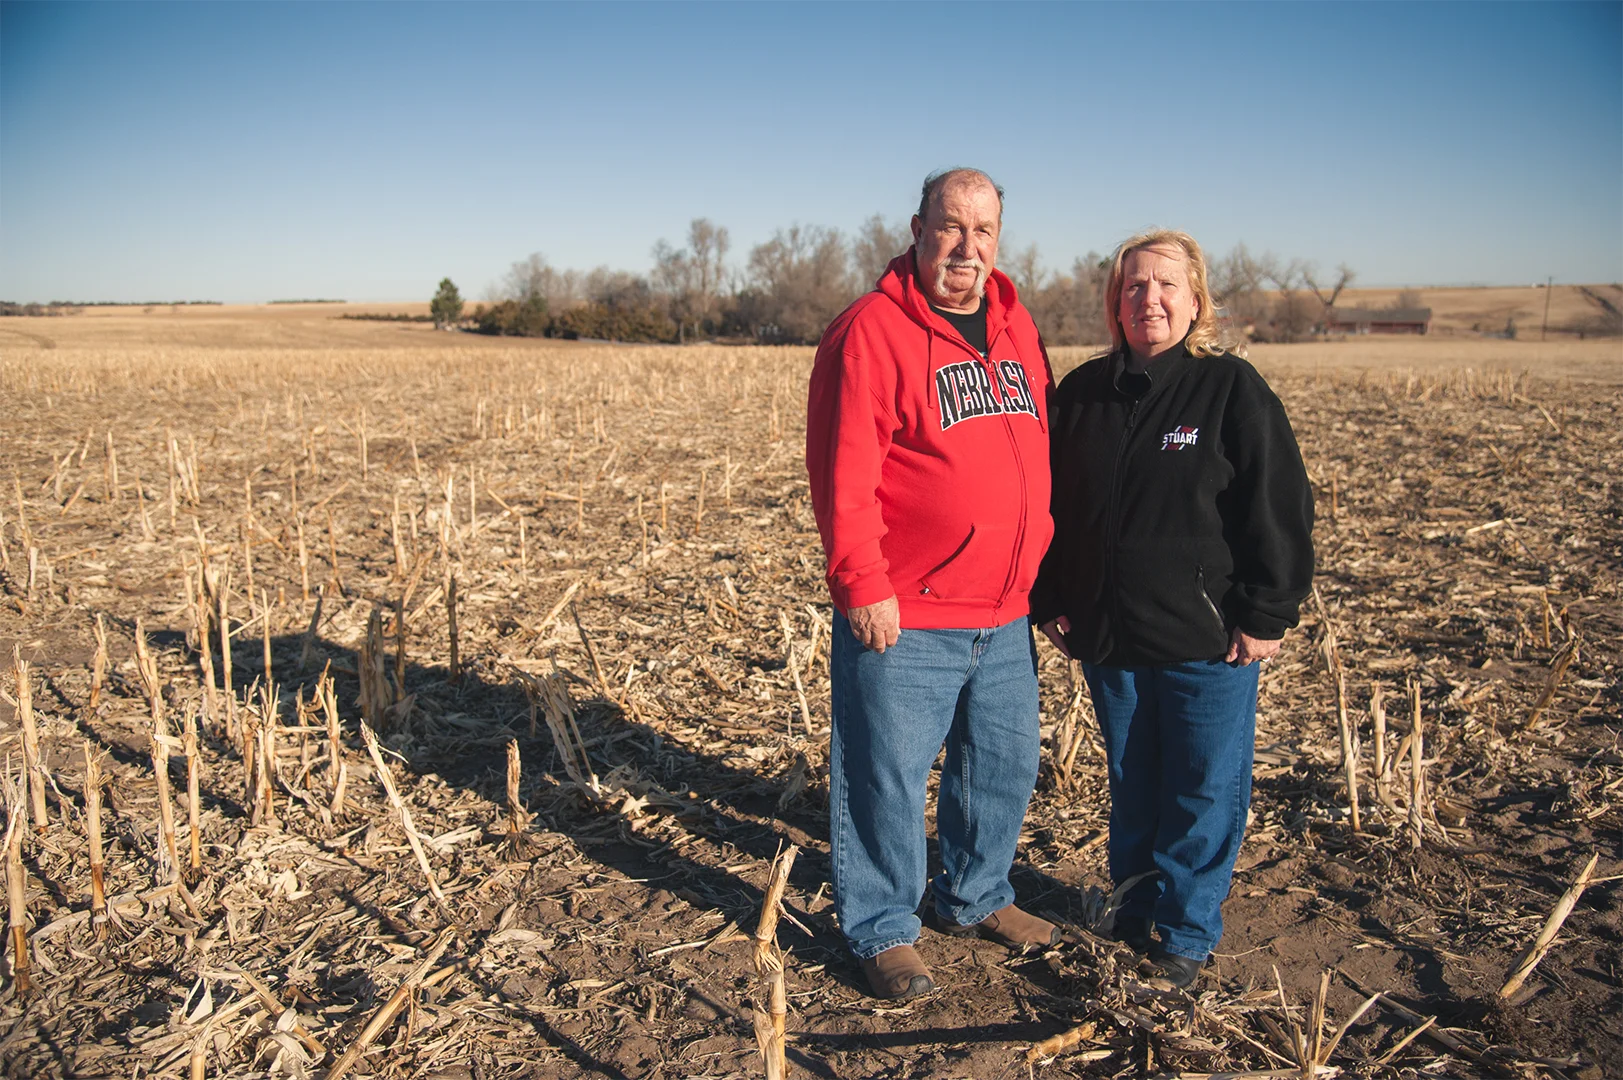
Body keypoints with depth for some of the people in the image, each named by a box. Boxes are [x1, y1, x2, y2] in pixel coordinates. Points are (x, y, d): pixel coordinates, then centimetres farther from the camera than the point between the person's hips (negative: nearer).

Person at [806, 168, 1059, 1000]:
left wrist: (1043, 568, 17)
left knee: (1004, 765, 19)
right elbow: (843, 473, -16)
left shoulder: (1015, 327, 12)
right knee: (887, 776, 4)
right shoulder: (871, 329, -11)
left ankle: (977, 897, 41)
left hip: (1004, 616, 8)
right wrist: (862, 586, -19)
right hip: (903, 618, -7)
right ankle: (882, 930, 23)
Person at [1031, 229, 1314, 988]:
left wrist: (1266, 615, -8)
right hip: (1107, 637, 4)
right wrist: (1051, 602, 6)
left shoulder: (1232, 389, -6)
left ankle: (1185, 932, 24)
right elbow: (1052, 504, 10)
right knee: (1130, 784, 17)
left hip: (1208, 641, -3)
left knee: (1204, 789, 6)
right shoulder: (1082, 393, 4)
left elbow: (1279, 508, -6)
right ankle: (1136, 911, 35)